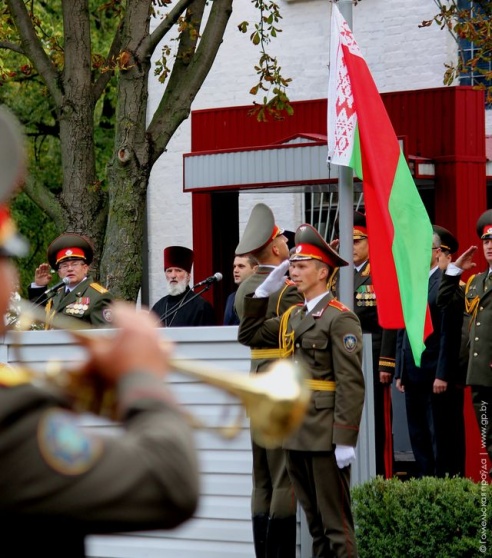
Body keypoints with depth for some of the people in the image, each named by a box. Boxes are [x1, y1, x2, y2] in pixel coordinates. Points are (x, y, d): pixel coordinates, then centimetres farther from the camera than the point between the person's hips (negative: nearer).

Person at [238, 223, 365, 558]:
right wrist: (264, 292, 13)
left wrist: (346, 440, -20)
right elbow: (249, 335, 24)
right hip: (296, 436, 8)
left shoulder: (340, 319, -10)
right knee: (315, 523, 12)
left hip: (326, 438, -8)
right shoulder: (292, 317, 14)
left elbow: (351, 384, -15)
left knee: (336, 525, -4)